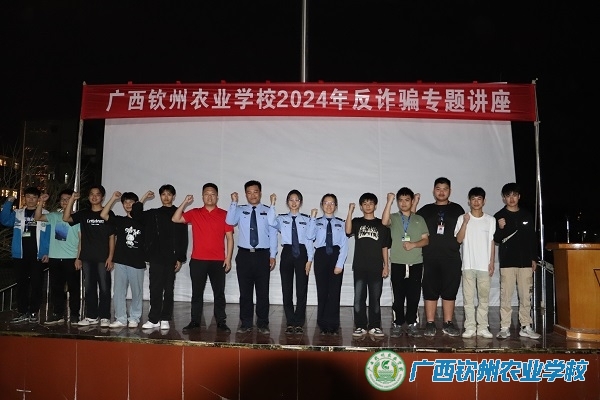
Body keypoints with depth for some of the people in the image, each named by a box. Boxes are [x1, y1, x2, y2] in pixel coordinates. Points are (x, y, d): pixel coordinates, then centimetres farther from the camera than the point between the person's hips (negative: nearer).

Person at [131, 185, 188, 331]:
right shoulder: (153, 213, 13)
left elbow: (183, 238, -1)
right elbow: (136, 215, 1)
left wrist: (180, 259, -6)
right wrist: (143, 199, -2)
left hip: (171, 258, -3)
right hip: (155, 257, 3)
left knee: (168, 289, 3)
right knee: (155, 289, 3)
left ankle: (165, 319, 10)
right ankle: (154, 319, 10)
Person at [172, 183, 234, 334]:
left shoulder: (224, 215, 2)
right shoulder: (194, 213, 8)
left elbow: (229, 238, 1)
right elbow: (175, 219, -2)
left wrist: (228, 258, -5)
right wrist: (185, 202, -8)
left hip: (218, 261, -1)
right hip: (197, 260, 1)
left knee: (219, 293, 4)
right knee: (197, 292, 8)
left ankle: (221, 322, 11)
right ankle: (195, 321, 17)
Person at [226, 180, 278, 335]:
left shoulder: (268, 211, 4)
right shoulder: (240, 210, 7)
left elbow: (273, 234, 2)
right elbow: (230, 221, -12)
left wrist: (273, 255, -3)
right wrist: (234, 202, -18)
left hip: (262, 255, -1)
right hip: (244, 254, 1)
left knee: (263, 291, 4)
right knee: (245, 291, 7)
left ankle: (263, 324, 14)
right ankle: (245, 323, 17)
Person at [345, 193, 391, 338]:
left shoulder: (381, 224, 8)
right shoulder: (356, 222, 8)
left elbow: (385, 247, 8)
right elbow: (348, 231, -15)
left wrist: (386, 265, 3)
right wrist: (350, 212, -18)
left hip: (376, 267, 0)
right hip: (359, 266, 0)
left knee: (375, 298, 5)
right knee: (359, 297, 1)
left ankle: (374, 326, 14)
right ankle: (360, 326, 9)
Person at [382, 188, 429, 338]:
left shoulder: (419, 219, 12)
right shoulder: (393, 218, 6)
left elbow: (426, 240, 7)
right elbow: (384, 222, -18)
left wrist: (414, 244, -12)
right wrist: (389, 201, -22)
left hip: (416, 263, 2)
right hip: (398, 263, -1)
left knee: (414, 296, 5)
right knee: (398, 296, 2)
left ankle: (412, 324, 15)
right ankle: (397, 324, 11)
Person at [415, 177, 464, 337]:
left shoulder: (457, 209, 12)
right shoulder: (426, 210, 12)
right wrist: (414, 204, -3)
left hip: (451, 258, 0)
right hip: (430, 258, 0)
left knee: (449, 291, 4)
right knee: (430, 291, 2)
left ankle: (448, 324, 13)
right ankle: (430, 324, 8)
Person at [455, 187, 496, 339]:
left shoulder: (490, 220, 7)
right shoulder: (462, 218, 3)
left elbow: (492, 242, 8)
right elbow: (459, 239, -6)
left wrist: (491, 262, 2)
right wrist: (465, 222, -16)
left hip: (484, 265, 1)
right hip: (468, 264, -1)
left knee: (484, 297, 4)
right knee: (468, 297, 1)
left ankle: (482, 327, 12)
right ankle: (470, 327, 7)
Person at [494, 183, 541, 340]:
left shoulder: (527, 215, 11)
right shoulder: (499, 216, 2)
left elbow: (532, 238, 14)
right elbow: (496, 240, -2)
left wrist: (534, 258, 11)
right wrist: (501, 229, -22)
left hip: (525, 262, 3)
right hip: (507, 262, -3)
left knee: (526, 296, 4)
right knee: (506, 296, -2)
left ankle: (526, 327, 12)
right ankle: (505, 328, 1)